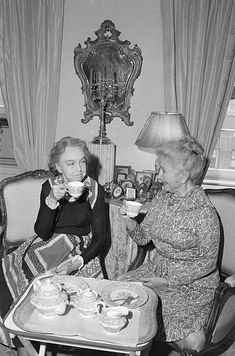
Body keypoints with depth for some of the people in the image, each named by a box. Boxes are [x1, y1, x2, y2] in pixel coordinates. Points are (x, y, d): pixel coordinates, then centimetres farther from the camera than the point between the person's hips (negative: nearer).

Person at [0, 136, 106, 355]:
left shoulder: (94, 190, -6)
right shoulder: (48, 187, -1)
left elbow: (100, 236, -6)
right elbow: (42, 233, -10)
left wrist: (78, 261, -22)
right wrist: (51, 201, -26)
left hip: (79, 250, -2)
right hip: (46, 247, 2)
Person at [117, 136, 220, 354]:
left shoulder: (204, 213, -21)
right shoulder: (162, 197, -1)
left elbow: (208, 262, -16)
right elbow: (143, 238, 4)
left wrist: (167, 281, -18)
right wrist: (129, 221, -17)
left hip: (192, 282, -6)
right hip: (157, 269, 6)